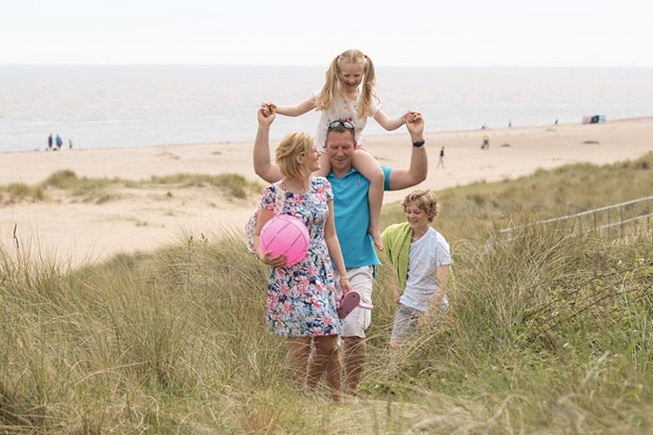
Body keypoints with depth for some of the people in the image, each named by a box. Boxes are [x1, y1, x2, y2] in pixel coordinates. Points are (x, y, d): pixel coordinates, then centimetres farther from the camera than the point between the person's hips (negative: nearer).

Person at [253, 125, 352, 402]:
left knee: (328, 342, 3)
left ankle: (336, 401, 18)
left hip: (321, 274, 5)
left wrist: (343, 275, 13)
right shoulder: (275, 194, -9)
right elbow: (259, 235, -5)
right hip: (289, 279, -5)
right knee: (300, 342, -5)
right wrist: (263, 256, -27)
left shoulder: (322, 187, 8)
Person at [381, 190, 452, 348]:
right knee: (395, 345, -6)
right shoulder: (401, 234, 0)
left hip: (432, 306, -5)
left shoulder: (438, 244, -16)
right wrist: (396, 287, 14)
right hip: (407, 304, 5)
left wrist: (427, 316, -20)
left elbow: (441, 286, -18)